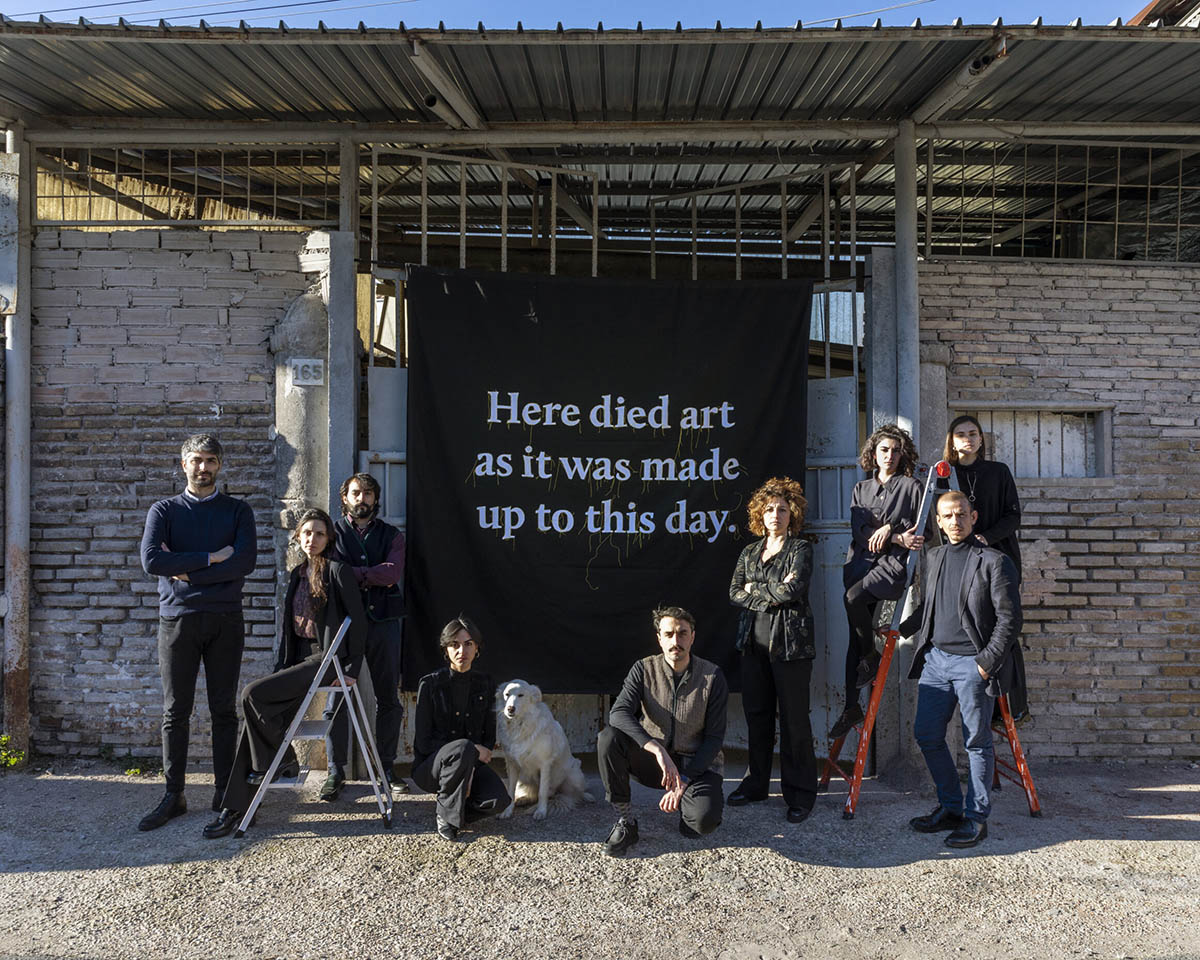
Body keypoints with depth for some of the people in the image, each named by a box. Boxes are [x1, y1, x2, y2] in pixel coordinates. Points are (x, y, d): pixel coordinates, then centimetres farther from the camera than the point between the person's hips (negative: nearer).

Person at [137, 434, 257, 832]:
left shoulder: (238, 510, 8)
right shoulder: (164, 511, 9)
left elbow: (246, 561, -7)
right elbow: (151, 561, -8)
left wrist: (186, 572, -9)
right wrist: (210, 558, -11)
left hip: (225, 620, 0)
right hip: (177, 619, 0)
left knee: (224, 709, 4)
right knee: (175, 711, 4)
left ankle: (224, 791, 13)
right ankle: (173, 795, 13)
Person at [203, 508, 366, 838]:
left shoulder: (337, 571, -8)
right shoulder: (297, 574, 16)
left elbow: (358, 620, -9)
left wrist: (352, 668, -11)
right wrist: (281, 665, 11)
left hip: (326, 659, -7)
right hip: (299, 658, 7)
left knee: (254, 695, -20)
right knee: (257, 711, -9)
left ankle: (281, 761, 2)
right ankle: (235, 806, -2)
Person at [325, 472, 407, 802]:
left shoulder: (392, 536, 13)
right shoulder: (333, 532, 11)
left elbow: (393, 572, -6)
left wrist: (352, 573, -11)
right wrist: (373, 578, -12)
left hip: (383, 622, 1)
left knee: (387, 697, 4)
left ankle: (386, 767, 14)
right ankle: (336, 770, 8)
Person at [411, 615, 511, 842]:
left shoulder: (485, 684, 3)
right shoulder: (430, 684, -8)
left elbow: (490, 738, 7)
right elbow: (423, 742, -11)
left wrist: (469, 768, -13)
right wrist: (472, 750, -20)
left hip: (472, 763, 3)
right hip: (430, 768, -3)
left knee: (499, 799, -27)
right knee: (462, 749, -37)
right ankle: (445, 813, -12)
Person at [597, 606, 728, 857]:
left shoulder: (712, 676, -9)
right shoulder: (644, 670, -8)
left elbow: (714, 737, -8)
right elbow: (618, 713, -23)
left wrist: (683, 781, -16)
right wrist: (658, 750, -38)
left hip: (696, 763, -1)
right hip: (653, 761, 1)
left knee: (703, 821, -29)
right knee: (608, 738, -28)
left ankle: (683, 799, 9)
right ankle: (625, 821, -13)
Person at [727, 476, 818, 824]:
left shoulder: (801, 549, -2)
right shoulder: (750, 552, 14)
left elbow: (791, 590, -16)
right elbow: (734, 592, 4)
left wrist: (755, 589, -4)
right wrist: (772, 594, -9)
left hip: (790, 644, -5)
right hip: (754, 642, 5)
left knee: (793, 719, -1)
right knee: (756, 714, 12)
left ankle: (800, 794, 10)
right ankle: (756, 783, 25)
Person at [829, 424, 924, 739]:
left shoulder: (911, 487, 7)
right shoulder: (861, 489, 16)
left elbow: (916, 530, 2)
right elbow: (859, 530, 2)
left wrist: (888, 530, -14)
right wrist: (899, 537, -11)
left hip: (894, 561, -4)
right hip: (861, 561, 4)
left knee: (853, 598, -31)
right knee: (855, 639, 2)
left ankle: (871, 657, -6)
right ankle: (852, 706, 8)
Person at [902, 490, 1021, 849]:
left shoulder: (994, 562, -8)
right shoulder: (934, 558, 12)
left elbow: (1009, 619, -10)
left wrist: (987, 661, -14)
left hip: (972, 662, -7)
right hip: (935, 658, 7)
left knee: (977, 742, 4)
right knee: (927, 735, 10)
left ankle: (976, 819, 17)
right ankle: (950, 808, 26)